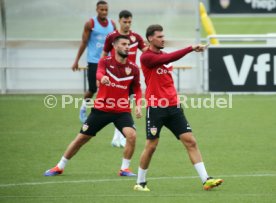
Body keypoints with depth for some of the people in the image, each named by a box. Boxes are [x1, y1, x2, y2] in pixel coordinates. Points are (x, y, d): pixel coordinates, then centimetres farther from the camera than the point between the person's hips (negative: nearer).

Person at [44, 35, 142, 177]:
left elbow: (137, 89, 10)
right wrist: (103, 77, -53)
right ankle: (60, 167, 22)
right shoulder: (105, 62, -6)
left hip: (122, 111, 1)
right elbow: (99, 73, -28)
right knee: (81, 138, 5)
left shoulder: (133, 68, 0)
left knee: (131, 135, -24)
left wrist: (138, 105, -8)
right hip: (101, 109, -1)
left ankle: (125, 168, -6)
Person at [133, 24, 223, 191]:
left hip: (173, 107, 7)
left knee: (190, 141, -3)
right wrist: (191, 49, -30)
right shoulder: (146, 57, -9)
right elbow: (167, 59, -26)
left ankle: (205, 179, -6)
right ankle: (141, 182, 15)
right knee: (151, 146, -2)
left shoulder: (165, 55, 15)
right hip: (156, 108, -7)